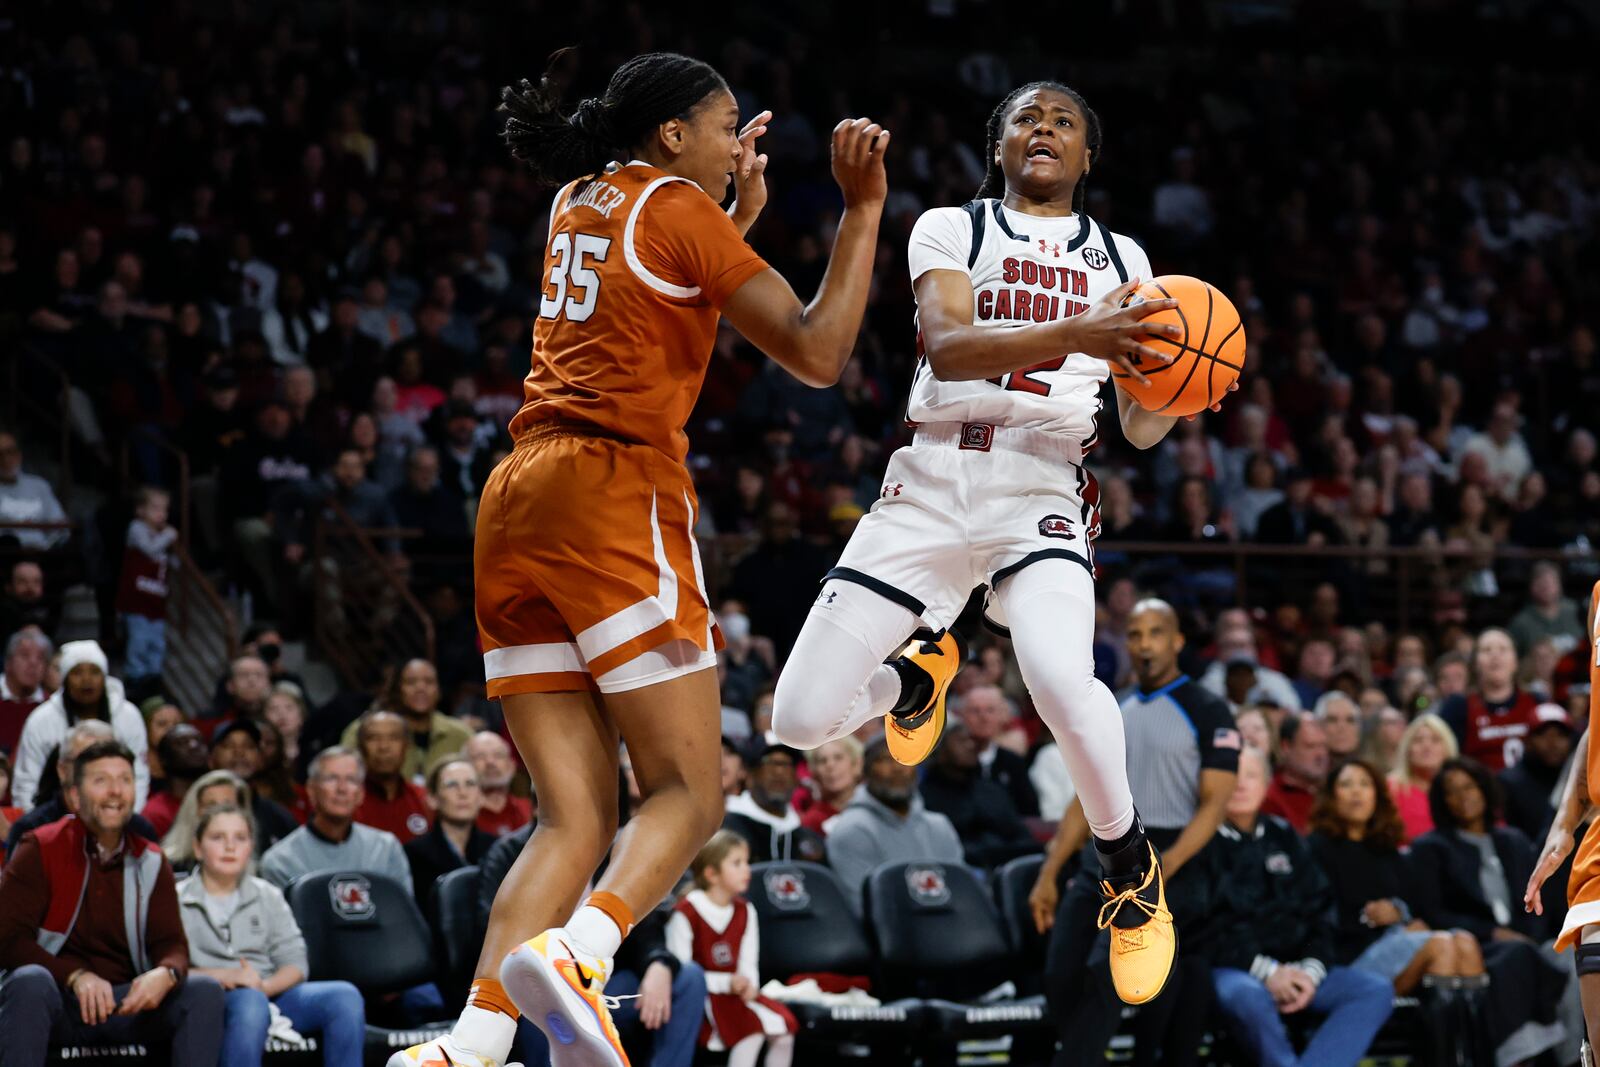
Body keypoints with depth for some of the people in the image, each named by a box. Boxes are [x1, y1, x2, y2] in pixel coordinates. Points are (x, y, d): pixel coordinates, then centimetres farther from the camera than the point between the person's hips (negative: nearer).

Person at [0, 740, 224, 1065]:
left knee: (205, 990, -20)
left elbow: (170, 942, 4)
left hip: (127, 1002, 3)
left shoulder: (151, 863, 10)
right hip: (57, 1001, -3)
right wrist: (76, 976, -24)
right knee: (29, 981, -37)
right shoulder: (40, 850, -1)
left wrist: (166, 973, -23)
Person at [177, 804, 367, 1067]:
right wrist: (220, 976, -17)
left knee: (345, 996, -22)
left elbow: (295, 964, 10)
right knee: (249, 1002, -40)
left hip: (271, 994, 4)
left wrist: (264, 986, -10)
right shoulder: (177, 901, 8)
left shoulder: (268, 896, 20)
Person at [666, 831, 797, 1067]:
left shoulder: (745, 912, 9)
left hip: (734, 994, 7)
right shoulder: (686, 913, -14)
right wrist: (727, 982, -21)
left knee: (783, 1025, -17)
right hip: (699, 999, -7)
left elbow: (749, 965, 7)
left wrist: (748, 985, -16)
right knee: (752, 1028, -30)